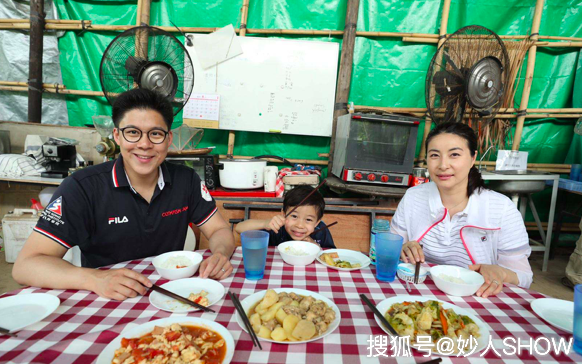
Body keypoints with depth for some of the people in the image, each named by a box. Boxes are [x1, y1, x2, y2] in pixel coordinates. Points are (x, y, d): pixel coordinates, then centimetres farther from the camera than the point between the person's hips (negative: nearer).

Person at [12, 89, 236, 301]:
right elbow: (25, 265, -13)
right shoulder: (81, 187, -12)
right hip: (104, 305, -3)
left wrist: (220, 254, -21)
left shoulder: (186, 180, -3)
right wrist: (94, 279, -30)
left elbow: (220, 231, 2)